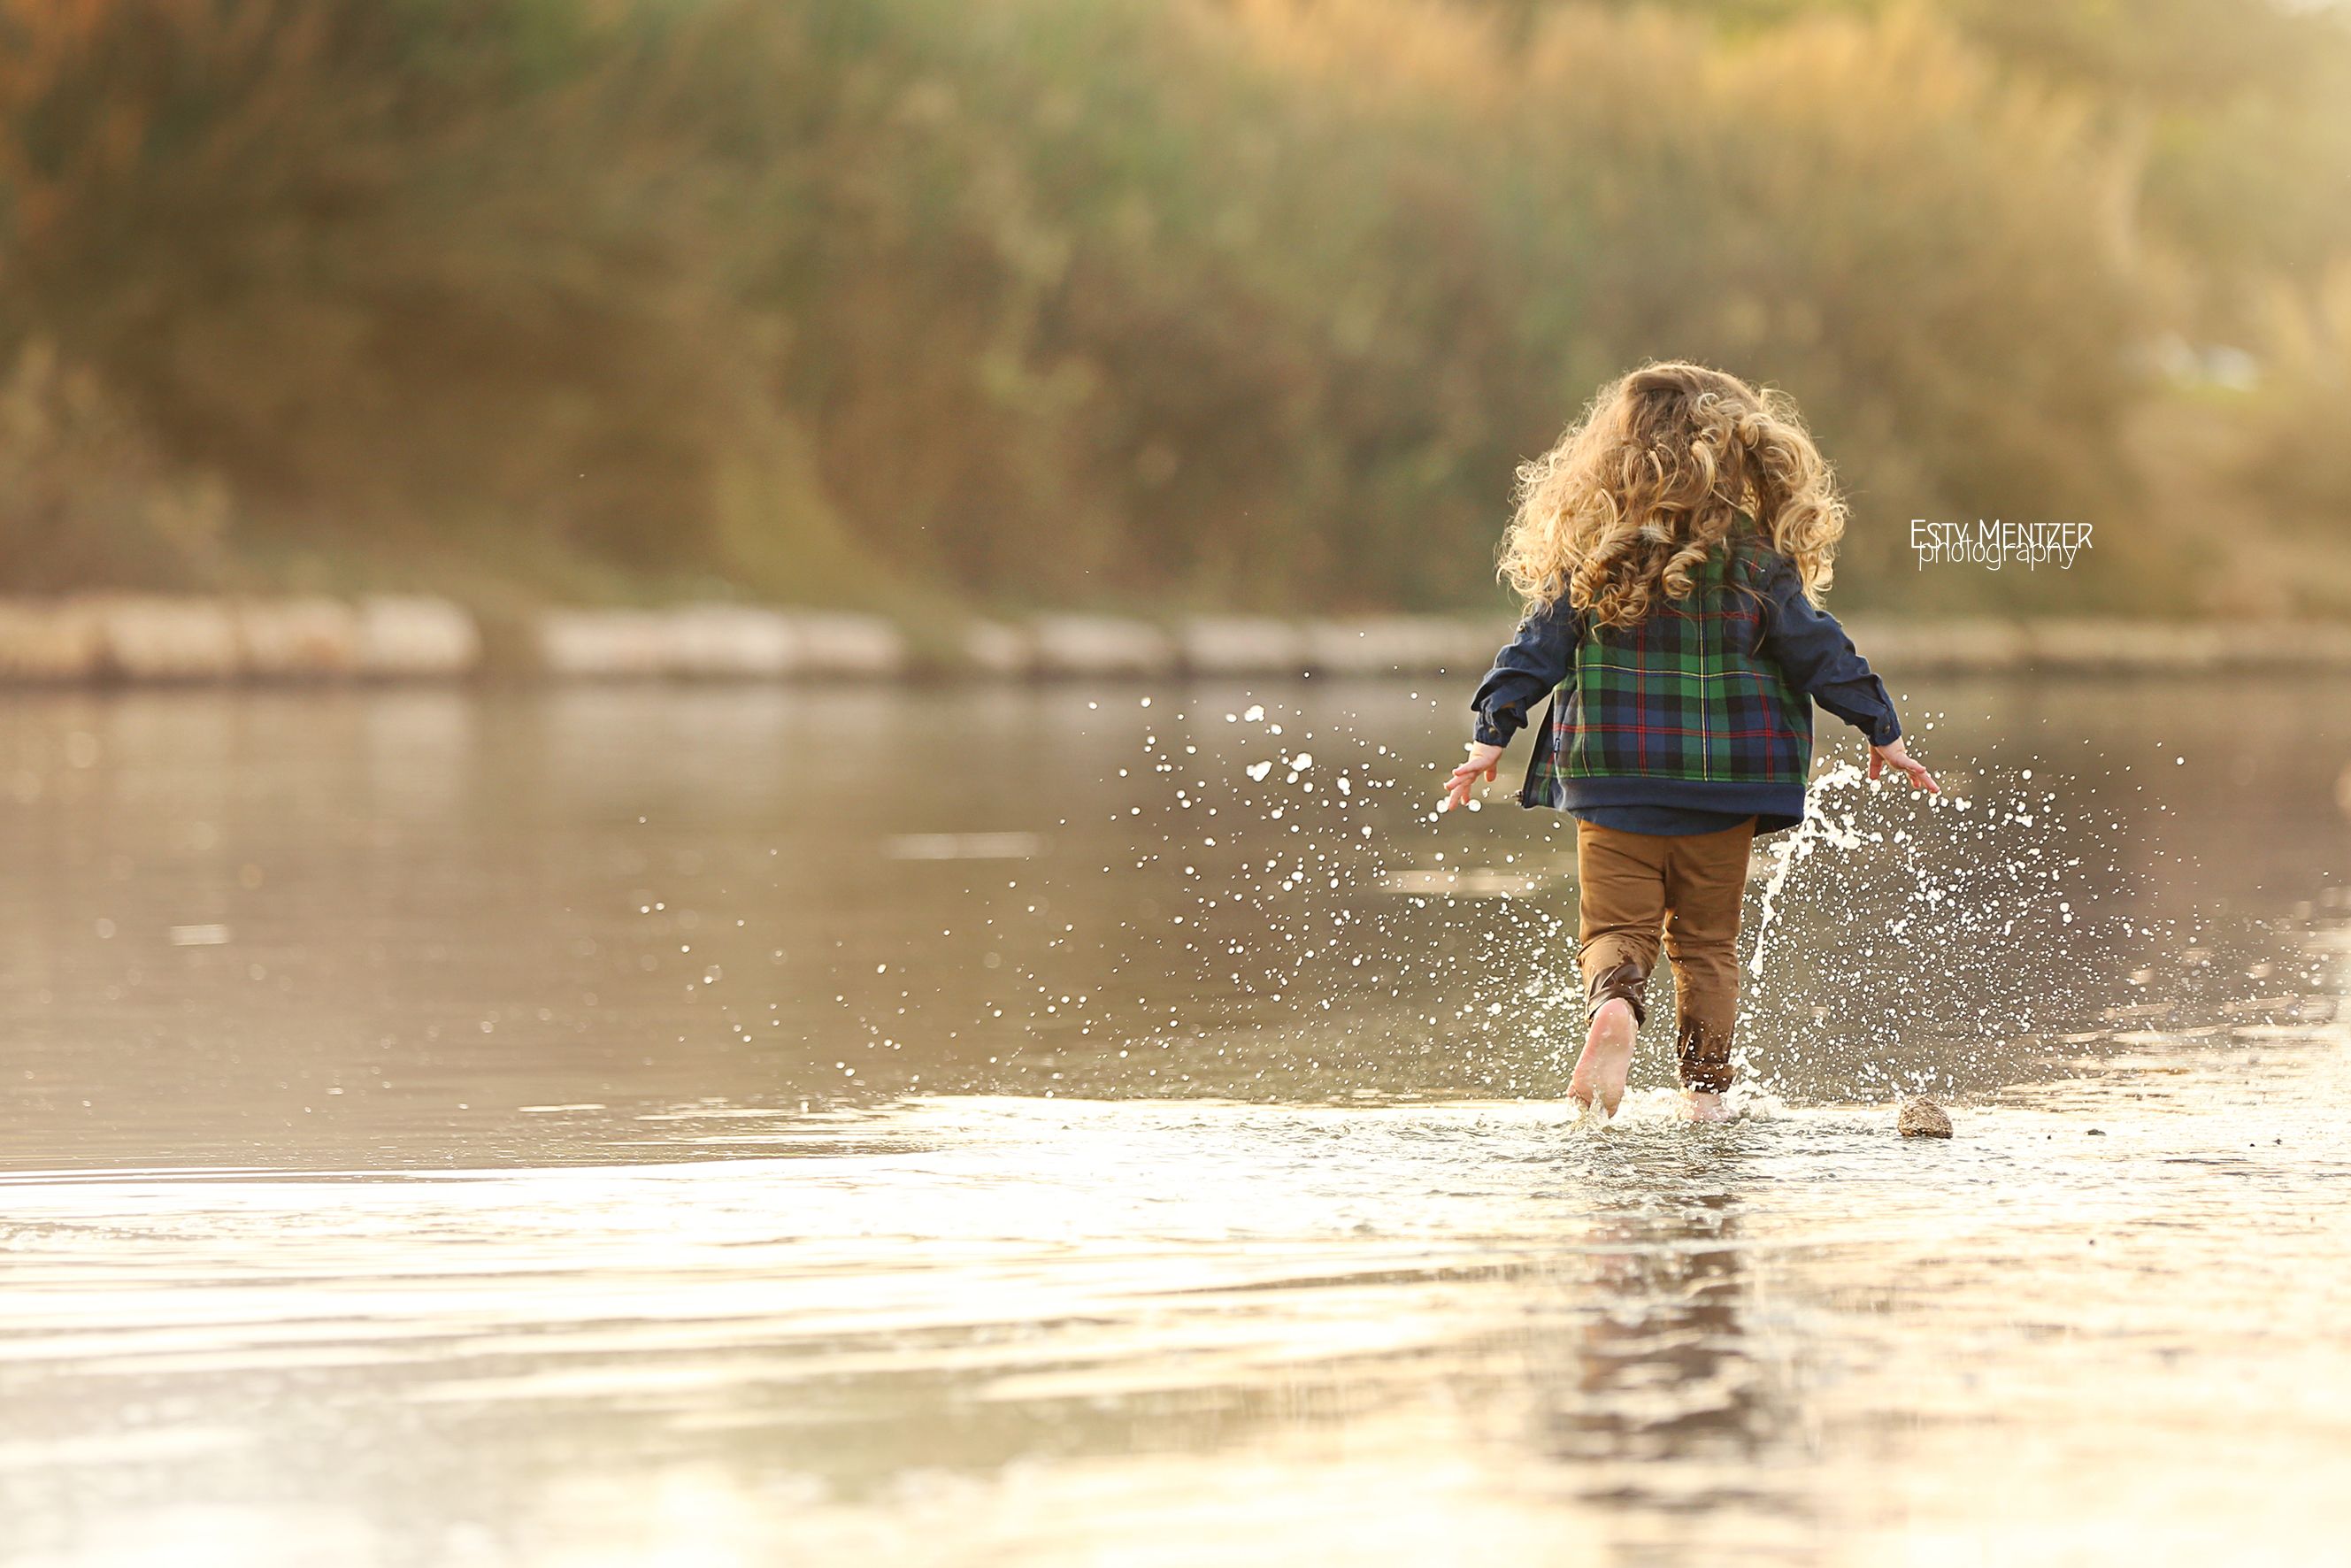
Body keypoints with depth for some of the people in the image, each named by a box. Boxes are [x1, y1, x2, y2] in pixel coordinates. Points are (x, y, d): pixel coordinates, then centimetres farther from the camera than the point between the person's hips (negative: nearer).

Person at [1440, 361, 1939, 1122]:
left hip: (1615, 781, -1)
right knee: (1706, 938, 13)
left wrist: (1493, 733, 3)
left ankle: (1614, 1002, -30)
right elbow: (1816, 648, 0)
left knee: (1616, 926, 2)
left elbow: (1540, 644, -2)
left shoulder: (1594, 552, -2)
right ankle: (1706, 1082, 8)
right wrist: (1881, 730, 10)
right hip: (1722, 783, 1)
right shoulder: (1756, 558, -3)